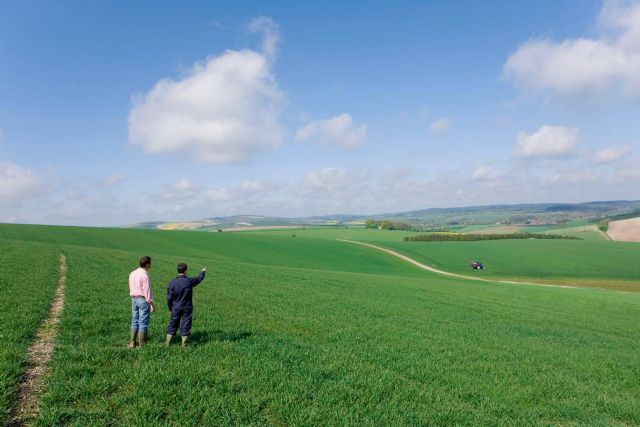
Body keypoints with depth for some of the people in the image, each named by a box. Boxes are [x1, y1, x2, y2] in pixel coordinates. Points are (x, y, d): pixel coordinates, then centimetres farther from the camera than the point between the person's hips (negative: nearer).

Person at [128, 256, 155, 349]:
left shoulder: (132, 273, 9)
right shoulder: (144, 275, -16)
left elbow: (131, 288, 12)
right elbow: (147, 290, -17)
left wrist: (134, 297, 18)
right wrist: (151, 303, -13)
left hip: (134, 299, 8)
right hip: (143, 300, -8)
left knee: (134, 321, 14)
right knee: (143, 323, -1)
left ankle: (132, 343, 17)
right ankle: (141, 345, 3)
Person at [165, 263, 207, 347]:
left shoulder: (172, 283, -12)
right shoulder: (189, 281, -13)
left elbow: (169, 298, -6)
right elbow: (199, 278, 7)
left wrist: (170, 308, 9)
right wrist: (203, 271, 28)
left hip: (176, 308, 1)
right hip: (187, 308, -1)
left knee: (173, 323, 13)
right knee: (185, 324, 7)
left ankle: (168, 341, 18)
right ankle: (184, 343, 14)